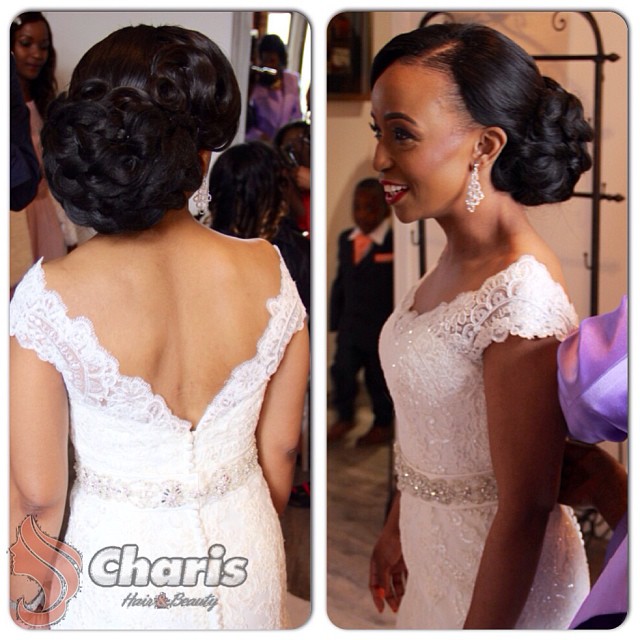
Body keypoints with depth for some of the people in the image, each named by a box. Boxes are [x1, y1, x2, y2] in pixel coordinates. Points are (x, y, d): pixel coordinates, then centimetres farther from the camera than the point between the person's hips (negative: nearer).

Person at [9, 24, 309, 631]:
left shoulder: (51, 295, -24)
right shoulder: (267, 272, -16)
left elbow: (37, 494, -16)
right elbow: (280, 447, -4)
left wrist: (28, 605, 2)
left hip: (114, 571, -2)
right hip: (244, 562, 2)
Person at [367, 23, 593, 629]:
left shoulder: (520, 299, -29)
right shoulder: (455, 257, -3)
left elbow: (526, 508, -25)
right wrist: (396, 528, 17)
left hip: (500, 578, -8)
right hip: (434, 544, 8)